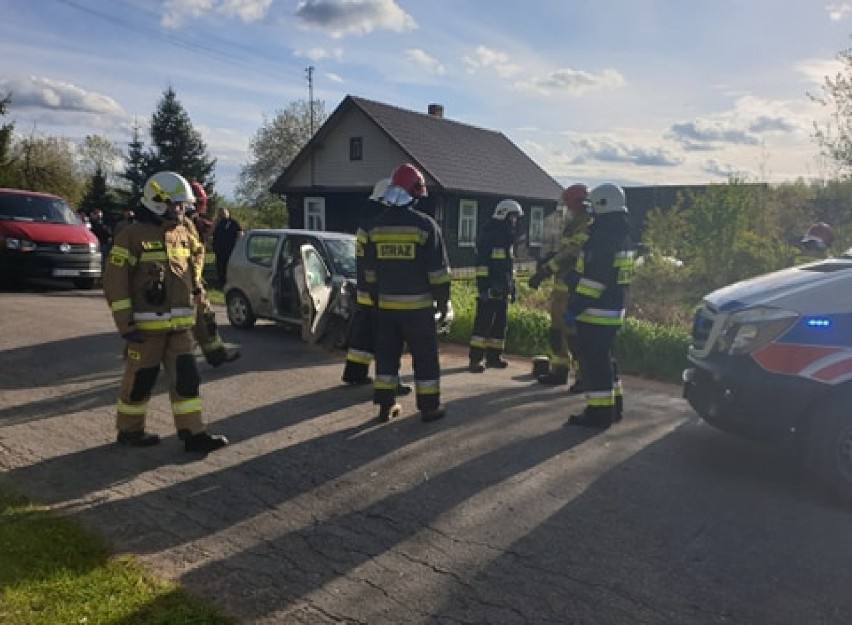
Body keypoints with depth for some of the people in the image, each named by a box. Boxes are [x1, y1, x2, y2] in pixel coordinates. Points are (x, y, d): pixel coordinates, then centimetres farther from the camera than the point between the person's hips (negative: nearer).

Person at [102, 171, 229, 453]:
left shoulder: (183, 233, 10)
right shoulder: (133, 235, -11)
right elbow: (114, 281, -13)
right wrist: (125, 323, -16)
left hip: (180, 324, 6)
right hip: (147, 325, -6)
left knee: (186, 377, 4)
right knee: (141, 379, 6)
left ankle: (193, 433, 8)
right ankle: (129, 430, 25)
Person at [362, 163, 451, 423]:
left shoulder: (376, 226, 5)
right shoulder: (424, 224, -10)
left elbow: (370, 270, 11)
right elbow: (438, 269, -10)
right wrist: (443, 301, -1)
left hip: (386, 305, 5)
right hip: (417, 305, -4)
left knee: (387, 354, 13)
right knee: (425, 356, 4)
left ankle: (385, 405, 17)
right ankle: (429, 407, 10)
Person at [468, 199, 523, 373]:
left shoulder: (508, 239, 19)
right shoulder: (488, 236, -9)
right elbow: (481, 263, -15)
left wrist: (513, 286, 21)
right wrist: (483, 286, -21)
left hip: (503, 290, 9)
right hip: (490, 289, -9)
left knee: (500, 323, 10)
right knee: (483, 322, -9)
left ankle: (494, 356, 18)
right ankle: (475, 359, -7)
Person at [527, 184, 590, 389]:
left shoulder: (587, 228, -15)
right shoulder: (573, 226, 17)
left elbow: (569, 255, -24)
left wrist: (544, 271, -24)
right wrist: (544, 269, 11)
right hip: (562, 287, 10)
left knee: (574, 333, -8)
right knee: (557, 330, 15)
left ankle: (584, 377, -1)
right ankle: (559, 371, 26)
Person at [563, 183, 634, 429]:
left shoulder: (603, 236, -18)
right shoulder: (620, 234, 15)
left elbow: (594, 277, -25)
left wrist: (574, 308, -22)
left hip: (596, 312, -10)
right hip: (613, 309, 10)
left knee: (595, 361, -3)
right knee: (604, 358, 20)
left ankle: (599, 413, 3)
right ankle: (613, 406, 29)